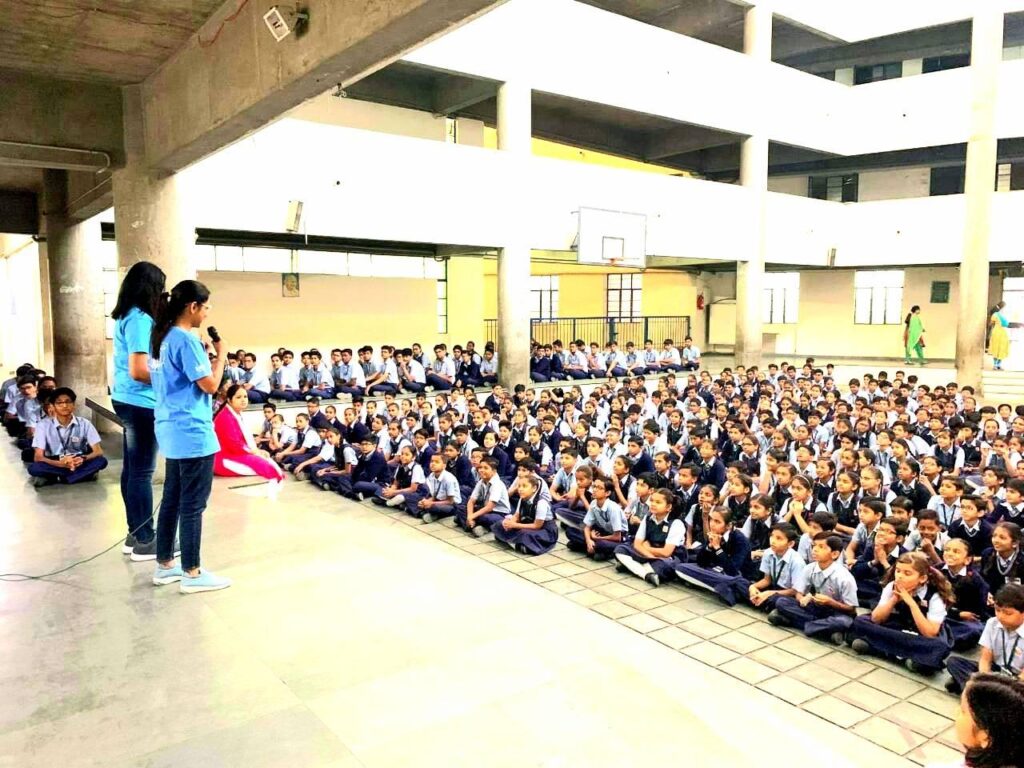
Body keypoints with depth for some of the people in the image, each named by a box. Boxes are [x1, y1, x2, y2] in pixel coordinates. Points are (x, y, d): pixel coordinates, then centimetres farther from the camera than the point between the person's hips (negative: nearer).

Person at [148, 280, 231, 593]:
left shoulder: (162, 338, 12)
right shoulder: (186, 340, -18)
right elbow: (209, 385, -18)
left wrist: (205, 358, 12)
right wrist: (221, 355, -5)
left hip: (173, 431, 10)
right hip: (193, 433, -10)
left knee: (172, 499, 15)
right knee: (193, 505, -2)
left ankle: (165, 565, 24)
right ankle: (192, 573, 6)